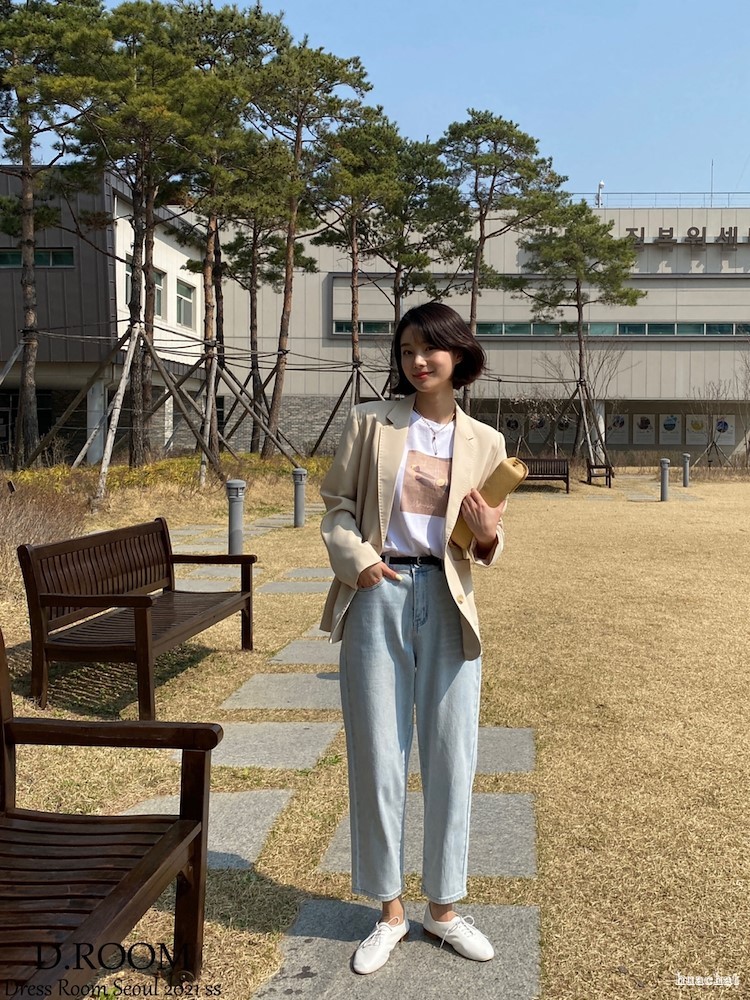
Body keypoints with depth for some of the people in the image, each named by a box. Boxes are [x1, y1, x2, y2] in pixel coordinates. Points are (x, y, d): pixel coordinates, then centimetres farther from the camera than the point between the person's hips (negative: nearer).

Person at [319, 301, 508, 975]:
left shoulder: (485, 443, 7)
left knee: (452, 758, 7)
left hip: (448, 604, 1)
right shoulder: (370, 422, 4)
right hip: (377, 596, -1)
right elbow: (338, 505, 5)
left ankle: (444, 907, 27)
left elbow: (486, 547, 12)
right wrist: (358, 559, -13)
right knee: (377, 759, 6)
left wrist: (488, 538, -11)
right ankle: (390, 912, 24)